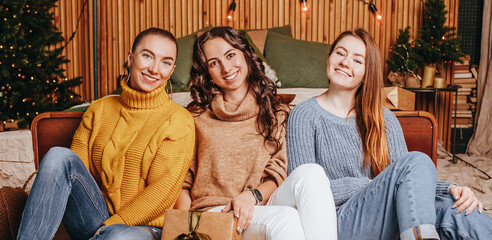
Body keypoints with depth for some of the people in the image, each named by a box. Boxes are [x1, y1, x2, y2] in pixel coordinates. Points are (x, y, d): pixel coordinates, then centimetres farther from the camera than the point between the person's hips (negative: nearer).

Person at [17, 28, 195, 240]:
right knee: (59, 157, -21)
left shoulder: (179, 121, -1)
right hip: (94, 219, 4)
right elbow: (75, 168, 5)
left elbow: (164, 190, -9)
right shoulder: (99, 110, 12)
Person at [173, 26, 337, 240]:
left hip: (260, 210, 3)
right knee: (285, 220, -35)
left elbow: (277, 175, 9)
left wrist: (252, 195, -14)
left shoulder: (276, 113, 17)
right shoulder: (196, 118, 13)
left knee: (310, 173, -30)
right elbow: (182, 183, 10)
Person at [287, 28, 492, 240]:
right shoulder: (305, 116, 1)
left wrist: (450, 189, -11)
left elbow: (411, 179, 9)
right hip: (341, 222, -3)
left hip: (389, 219, 4)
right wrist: (370, 185, -10)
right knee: (418, 161, -27)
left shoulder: (384, 120, 15)